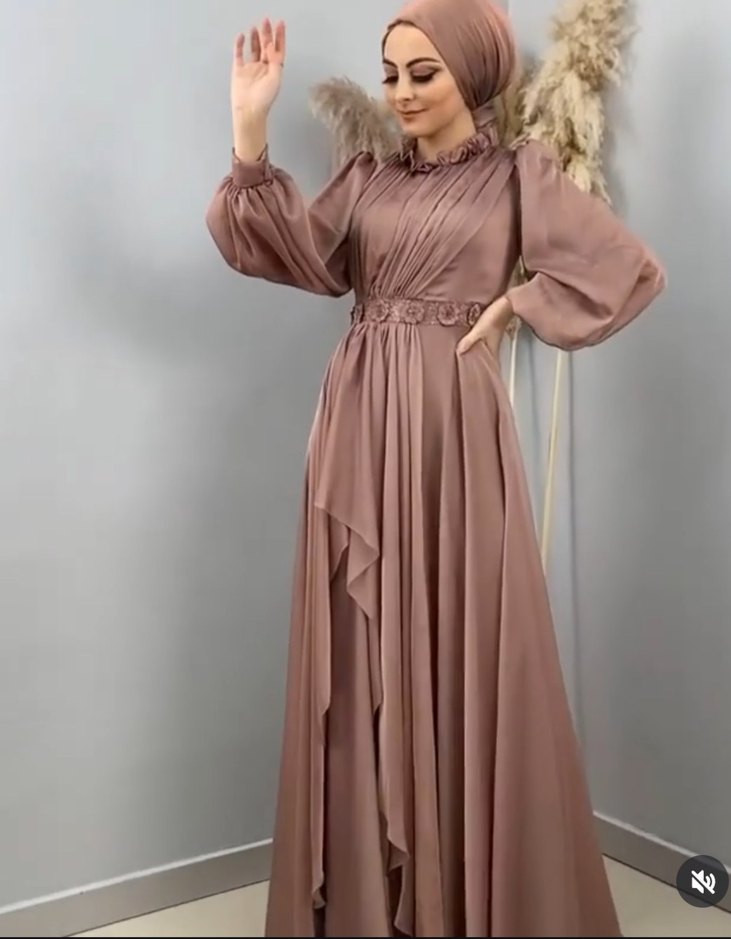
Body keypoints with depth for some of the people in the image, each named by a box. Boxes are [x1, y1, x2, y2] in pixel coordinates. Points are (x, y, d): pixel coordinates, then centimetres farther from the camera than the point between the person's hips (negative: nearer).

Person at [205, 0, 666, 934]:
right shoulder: (367, 180, 14)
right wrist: (250, 131, -8)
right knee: (363, 652, 7)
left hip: (452, 421, -4)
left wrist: (512, 304, -5)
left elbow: (629, 269, -1)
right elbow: (287, 249, 0)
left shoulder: (520, 176, 4)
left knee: (457, 644, 2)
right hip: (362, 421, 4)